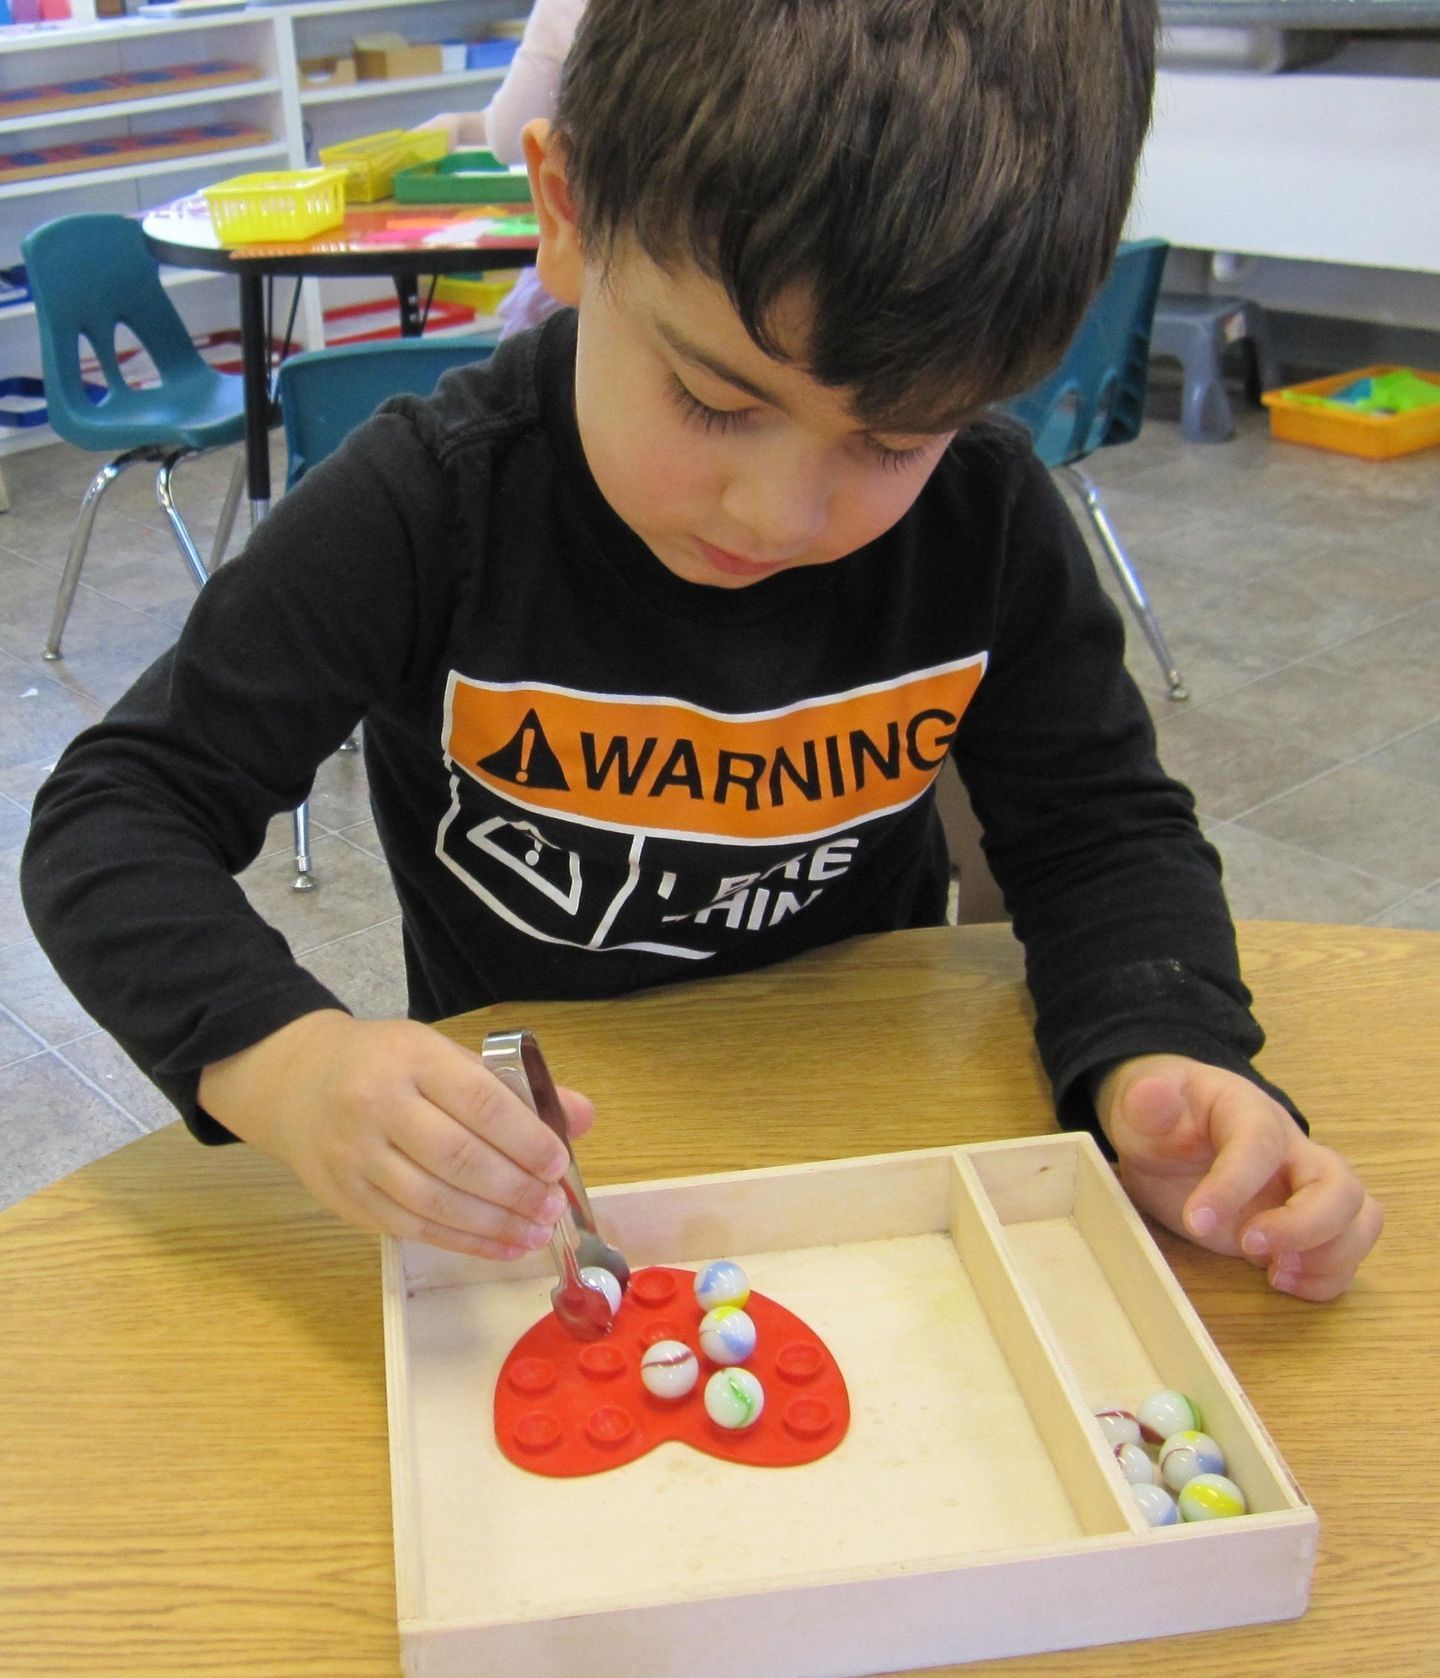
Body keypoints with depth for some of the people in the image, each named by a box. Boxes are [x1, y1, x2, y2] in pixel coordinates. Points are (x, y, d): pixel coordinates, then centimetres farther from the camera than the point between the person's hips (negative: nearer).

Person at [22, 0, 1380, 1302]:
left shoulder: (987, 521, -12)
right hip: (523, 1158, 0)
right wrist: (282, 1059, -35)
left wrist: (1156, 1061, -23)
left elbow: (1101, 826, -2)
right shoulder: (422, 511, -19)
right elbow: (112, 819, -16)